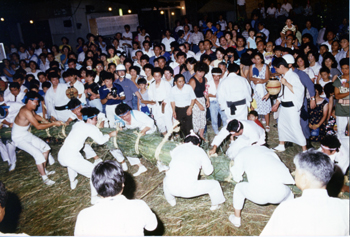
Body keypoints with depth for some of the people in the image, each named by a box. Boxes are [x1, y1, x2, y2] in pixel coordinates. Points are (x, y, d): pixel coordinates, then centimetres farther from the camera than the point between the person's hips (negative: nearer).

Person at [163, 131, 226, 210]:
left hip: (171, 187, 3)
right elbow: (208, 171, 16)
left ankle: (171, 201, 59)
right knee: (214, 184, 19)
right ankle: (215, 205, 44)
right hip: (189, 190, -3)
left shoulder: (177, 149, 15)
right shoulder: (200, 151, 8)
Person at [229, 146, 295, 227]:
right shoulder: (268, 151, 30)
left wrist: (233, 169, 52)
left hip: (257, 193, -2)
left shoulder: (242, 153, 23)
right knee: (288, 194, 38)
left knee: (238, 188, 30)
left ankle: (236, 219, 43)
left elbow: (237, 178, 29)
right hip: (279, 192, 3)